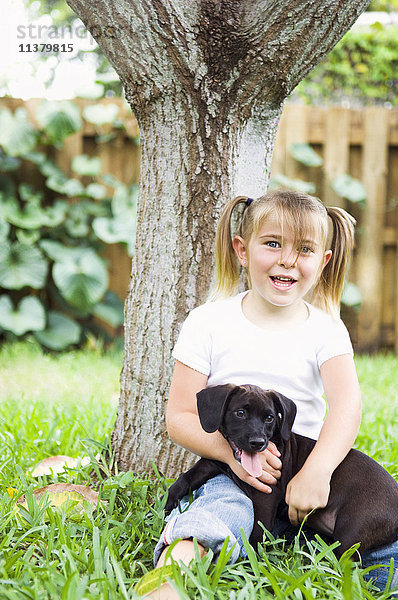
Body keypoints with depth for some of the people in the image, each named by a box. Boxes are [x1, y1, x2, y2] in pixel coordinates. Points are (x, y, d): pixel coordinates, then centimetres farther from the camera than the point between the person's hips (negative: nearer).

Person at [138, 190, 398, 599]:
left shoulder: (326, 330, 6)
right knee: (225, 509, -36)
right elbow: (179, 417, 1)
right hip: (228, 473, -4)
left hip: (308, 470, 4)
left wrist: (317, 471, -29)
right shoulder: (208, 323, 2)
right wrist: (232, 450, -19)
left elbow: (347, 404, -11)